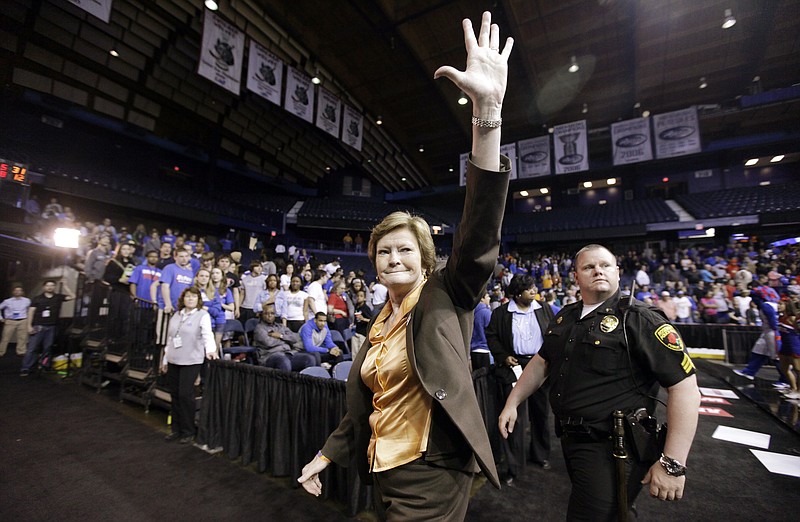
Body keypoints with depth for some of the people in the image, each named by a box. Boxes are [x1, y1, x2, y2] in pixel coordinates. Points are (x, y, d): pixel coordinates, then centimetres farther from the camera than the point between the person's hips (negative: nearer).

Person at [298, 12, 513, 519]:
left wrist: (488, 110, -41)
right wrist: (326, 455, 21)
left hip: (432, 477, -6)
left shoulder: (446, 298, -14)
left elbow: (480, 229, -31)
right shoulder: (379, 324, 3)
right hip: (384, 474, 7)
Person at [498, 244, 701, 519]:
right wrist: (512, 403, 10)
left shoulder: (639, 320, -14)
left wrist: (673, 463, -19)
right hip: (570, 439, 7)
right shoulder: (565, 318, 5)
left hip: (612, 449, -6)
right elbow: (541, 361, 13)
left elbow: (685, 387, -17)